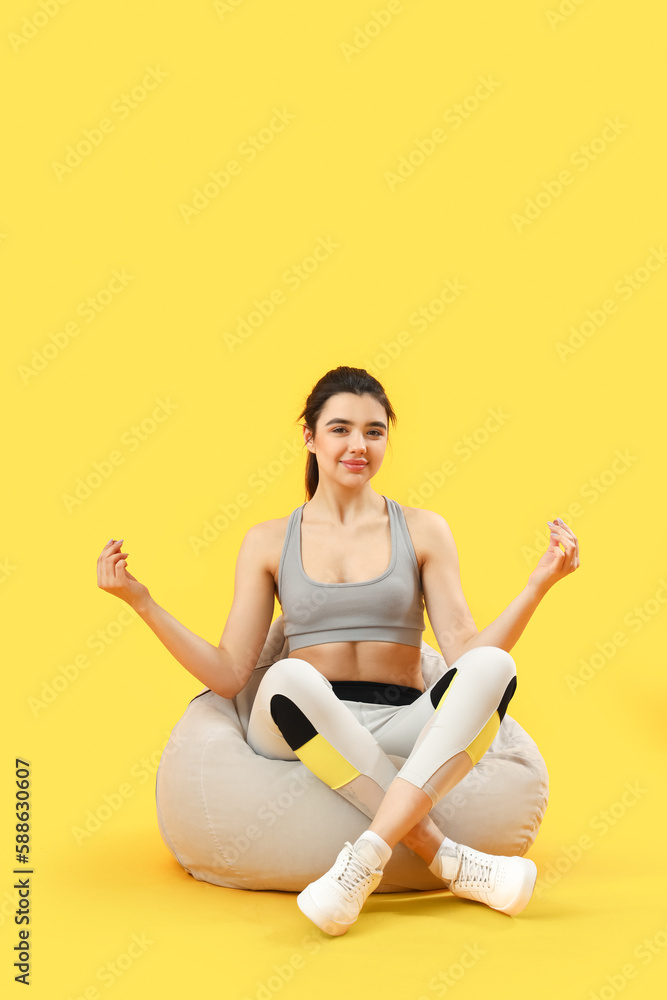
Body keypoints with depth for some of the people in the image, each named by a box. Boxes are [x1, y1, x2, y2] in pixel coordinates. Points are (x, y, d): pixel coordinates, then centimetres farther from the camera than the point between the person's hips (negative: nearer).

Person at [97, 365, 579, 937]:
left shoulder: (423, 531, 10)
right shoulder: (269, 542, 10)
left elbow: (467, 651, 1)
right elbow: (228, 674, 4)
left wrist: (539, 584, -11)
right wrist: (141, 601, -3)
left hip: (404, 733, 1)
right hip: (299, 734, 0)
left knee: (494, 667, -29)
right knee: (290, 679, -36)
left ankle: (367, 856, -35)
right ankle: (447, 858, -30)